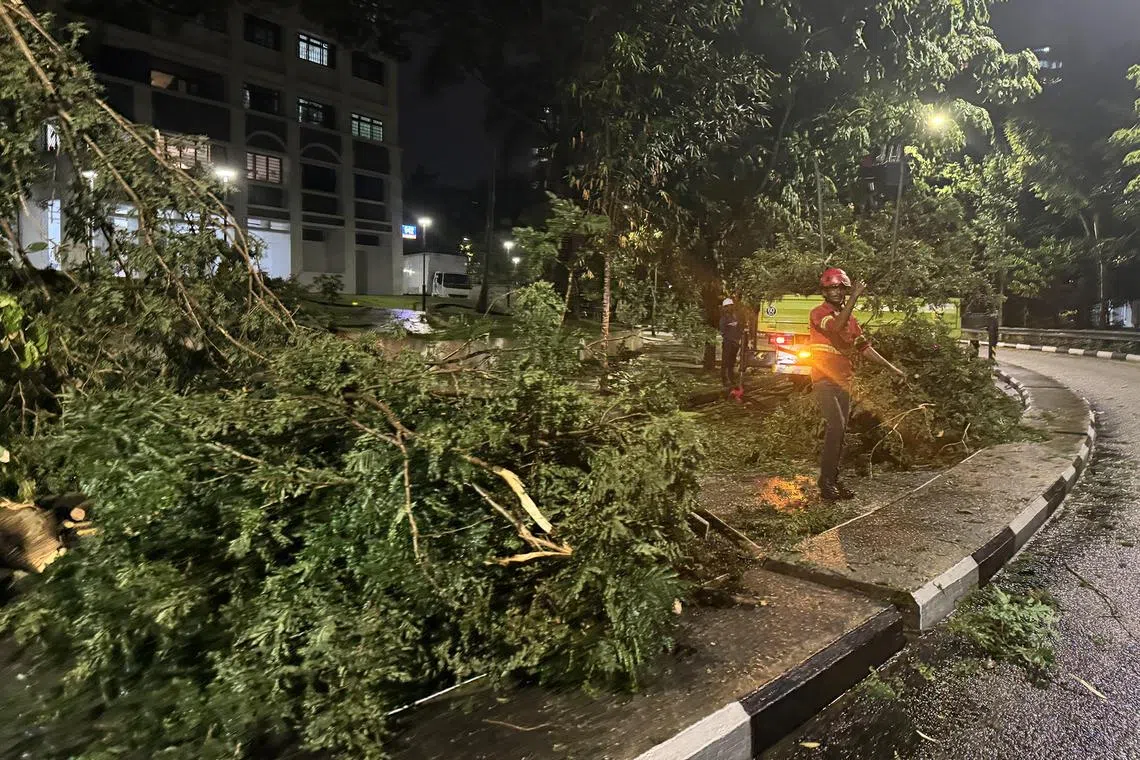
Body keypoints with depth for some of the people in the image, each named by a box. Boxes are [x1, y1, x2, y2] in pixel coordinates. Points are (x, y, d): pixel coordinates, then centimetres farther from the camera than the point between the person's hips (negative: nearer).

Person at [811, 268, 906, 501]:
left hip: (844, 382, 7)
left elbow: (864, 346, 17)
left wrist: (891, 368, 15)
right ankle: (826, 480, -11)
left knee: (840, 430, 7)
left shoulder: (850, 318, 15)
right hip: (824, 380, -7)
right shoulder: (818, 313, -7)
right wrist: (855, 297, -30)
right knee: (836, 426, -18)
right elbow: (836, 326, -28)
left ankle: (834, 479, 15)